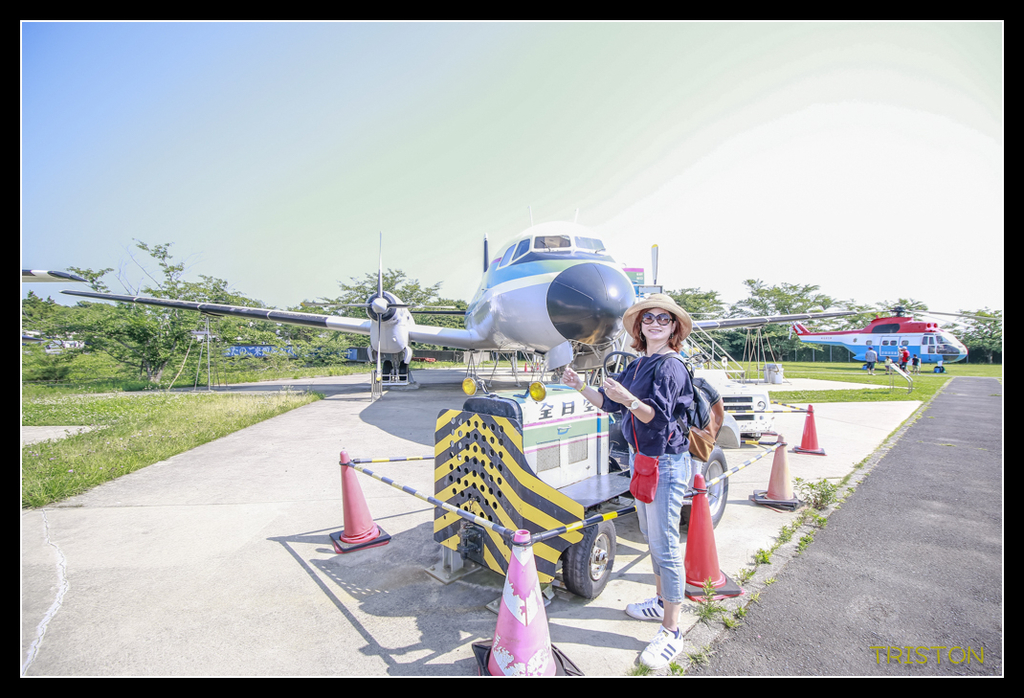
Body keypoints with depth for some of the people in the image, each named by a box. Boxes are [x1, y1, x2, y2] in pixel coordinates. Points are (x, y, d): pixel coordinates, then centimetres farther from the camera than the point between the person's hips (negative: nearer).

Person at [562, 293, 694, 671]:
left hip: (666, 463, -9)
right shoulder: (637, 366, 10)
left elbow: (657, 415, -26)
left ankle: (672, 632, 14)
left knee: (665, 546, -1)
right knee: (652, 537, 21)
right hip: (640, 459, 9)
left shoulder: (670, 367, -16)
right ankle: (661, 602, 40)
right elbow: (610, 403, 13)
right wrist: (581, 386, 4)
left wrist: (629, 399, -42)